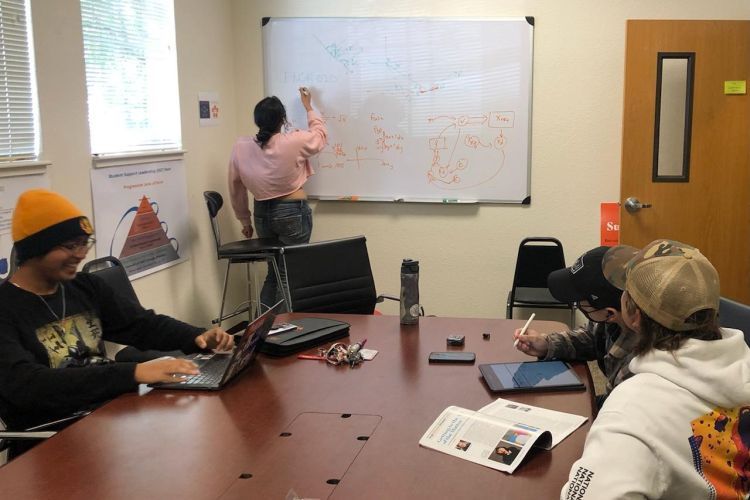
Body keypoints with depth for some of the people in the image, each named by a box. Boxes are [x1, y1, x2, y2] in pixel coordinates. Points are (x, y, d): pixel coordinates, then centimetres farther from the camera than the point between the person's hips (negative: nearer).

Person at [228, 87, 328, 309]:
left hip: (262, 213, 5)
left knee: (274, 270, 18)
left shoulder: (241, 146, -3)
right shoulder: (294, 142, -13)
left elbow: (236, 188, 5)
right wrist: (309, 107, 25)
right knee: (288, 274, 1)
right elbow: (320, 135, 9)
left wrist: (244, 220, 18)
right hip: (292, 212, -5)